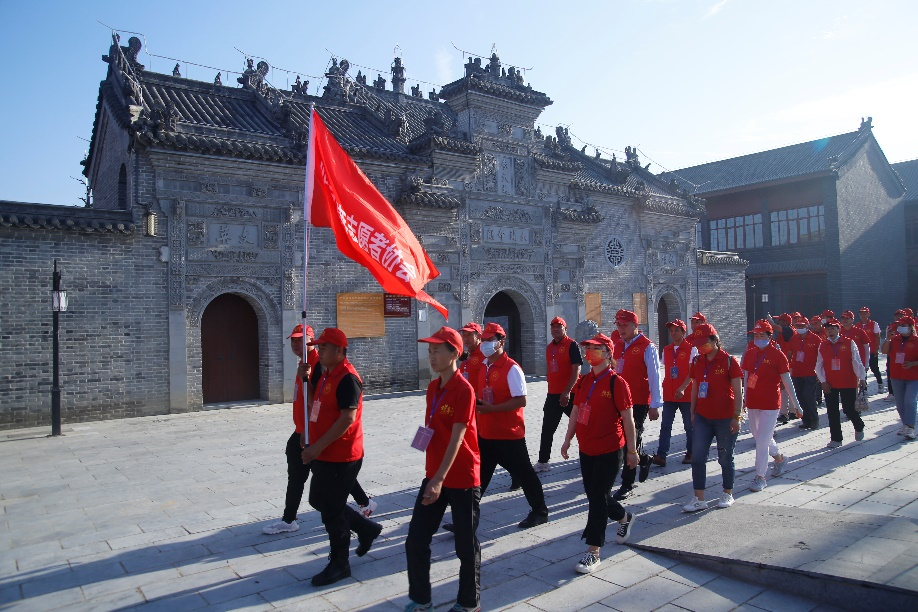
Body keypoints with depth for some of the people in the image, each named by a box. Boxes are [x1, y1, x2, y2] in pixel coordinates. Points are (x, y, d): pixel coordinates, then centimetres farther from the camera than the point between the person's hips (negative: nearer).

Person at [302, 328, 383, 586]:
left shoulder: (348, 378, -20)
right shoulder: (324, 374, 10)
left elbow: (348, 419, -25)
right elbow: (315, 406, 19)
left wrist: (318, 447, -23)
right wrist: (308, 379, 4)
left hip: (341, 457, -10)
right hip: (324, 455, 10)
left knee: (332, 511, 2)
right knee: (318, 501, 20)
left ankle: (339, 564, 21)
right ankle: (366, 528, 35)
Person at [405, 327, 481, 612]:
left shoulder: (464, 390, -17)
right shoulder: (433, 387, 7)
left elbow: (457, 438, -23)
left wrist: (439, 479, -28)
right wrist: (431, 476, 16)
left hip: (461, 478, -7)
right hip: (433, 475, 7)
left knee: (466, 545, 9)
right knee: (415, 541, 8)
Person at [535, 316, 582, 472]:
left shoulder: (571, 345, -10)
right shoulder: (549, 347, 12)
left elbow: (576, 369, -16)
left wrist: (567, 391, -22)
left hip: (569, 395, -7)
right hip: (552, 395, 7)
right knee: (547, 429, 6)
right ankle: (543, 462, 13)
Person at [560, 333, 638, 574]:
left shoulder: (616, 382, -13)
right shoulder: (585, 381, 7)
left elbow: (627, 418, -10)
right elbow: (576, 411, 13)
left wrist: (631, 450, -8)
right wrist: (568, 439, 12)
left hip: (609, 450, -7)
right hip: (587, 449, 7)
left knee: (598, 497, -4)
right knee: (594, 495, 17)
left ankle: (593, 552, 6)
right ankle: (625, 518, 46)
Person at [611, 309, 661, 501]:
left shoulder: (647, 347, -8)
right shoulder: (618, 346, 11)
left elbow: (654, 377, -9)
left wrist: (654, 405, -11)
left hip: (639, 402, -6)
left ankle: (627, 486, 7)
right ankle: (644, 459, 41)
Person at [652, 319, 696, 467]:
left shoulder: (691, 349, -4)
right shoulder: (666, 350, 11)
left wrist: (682, 388, -22)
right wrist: (665, 388, 9)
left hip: (686, 394, -4)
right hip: (669, 394, 4)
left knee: (689, 425, 8)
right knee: (665, 425, -2)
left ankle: (690, 453, 23)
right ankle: (661, 456, -5)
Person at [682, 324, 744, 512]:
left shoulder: (729, 361, -9)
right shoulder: (698, 362, 5)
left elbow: (738, 391, -9)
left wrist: (737, 417, -12)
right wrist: (693, 413, 11)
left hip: (725, 418, -5)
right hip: (702, 417, 5)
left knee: (725, 457, 8)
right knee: (697, 456, 0)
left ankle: (728, 494, 27)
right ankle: (699, 499, 6)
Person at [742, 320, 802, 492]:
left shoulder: (777, 354, -10)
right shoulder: (749, 353, 5)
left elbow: (787, 381, -7)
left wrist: (795, 404, -4)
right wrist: (744, 398, 12)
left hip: (770, 404, -6)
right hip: (752, 403, 6)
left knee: (763, 440, -6)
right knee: (757, 435, 20)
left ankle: (760, 477, 4)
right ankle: (780, 457, 47)